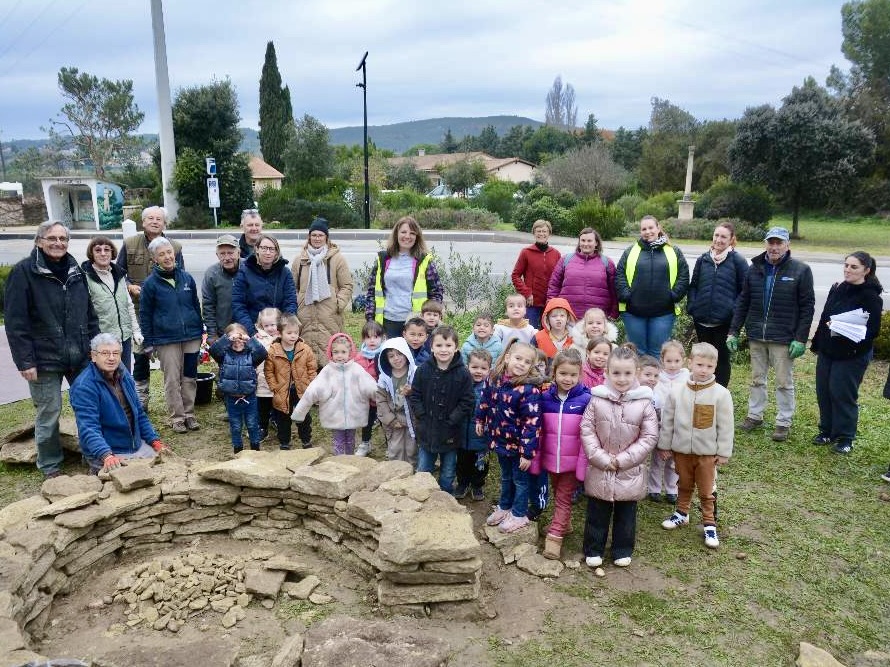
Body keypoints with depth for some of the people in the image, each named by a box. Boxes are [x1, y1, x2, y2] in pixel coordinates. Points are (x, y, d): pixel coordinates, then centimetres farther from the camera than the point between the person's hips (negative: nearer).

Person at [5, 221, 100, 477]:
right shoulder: (23, 272, -7)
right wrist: (25, 360, -14)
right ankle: (51, 468, 21)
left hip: (80, 357, 5)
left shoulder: (75, 270, 9)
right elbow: (15, 321, -10)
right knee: (48, 414, 5)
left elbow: (90, 313, 14)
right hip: (44, 359, -4)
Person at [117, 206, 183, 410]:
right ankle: (141, 399, 17)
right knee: (140, 354, 5)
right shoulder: (129, 244, 5)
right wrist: (130, 286, -7)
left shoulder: (175, 247, 4)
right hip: (138, 309, 0)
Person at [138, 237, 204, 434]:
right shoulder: (150, 283, -4)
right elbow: (145, 314, 0)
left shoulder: (187, 278, 4)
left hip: (191, 337, 3)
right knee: (172, 380, 4)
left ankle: (189, 414, 21)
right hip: (166, 340, -3)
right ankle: (177, 417, 15)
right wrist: (149, 342, -1)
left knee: (190, 377, 9)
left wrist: (200, 332, 12)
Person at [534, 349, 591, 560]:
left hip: (572, 461, -4)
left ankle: (555, 536, 10)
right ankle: (564, 524, 39)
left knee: (564, 499, 5)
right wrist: (536, 459, 4)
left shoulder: (585, 399, -13)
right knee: (557, 496, 20)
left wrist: (583, 464, -13)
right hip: (550, 459, 4)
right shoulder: (545, 398, -3)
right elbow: (539, 432, 3)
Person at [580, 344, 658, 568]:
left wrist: (623, 459, -12)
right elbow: (586, 430, -7)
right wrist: (602, 458, -14)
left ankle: (622, 551, 33)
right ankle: (593, 550, 28)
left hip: (630, 471, 0)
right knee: (597, 513, 13)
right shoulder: (597, 399, -9)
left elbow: (649, 437, -8)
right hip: (599, 470, 0)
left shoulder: (644, 402, -9)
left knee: (626, 513, 16)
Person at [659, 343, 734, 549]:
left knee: (706, 491, 10)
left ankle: (709, 524, 24)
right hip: (681, 450, 2)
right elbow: (667, 421, 1)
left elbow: (725, 426, -6)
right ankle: (682, 513, 40)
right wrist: (664, 446, 4)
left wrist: (723, 453, -4)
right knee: (684, 486, 21)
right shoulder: (677, 392, -8)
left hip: (707, 452, -2)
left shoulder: (721, 394, -12)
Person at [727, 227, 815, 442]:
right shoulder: (755, 268, 5)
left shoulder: (801, 270, -5)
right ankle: (754, 416, 27)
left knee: (784, 382, 5)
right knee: (757, 378, 14)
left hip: (784, 338, -4)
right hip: (756, 336, 4)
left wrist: (801, 339, -11)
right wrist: (733, 331, 3)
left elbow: (807, 307, -6)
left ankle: (784, 422, 17)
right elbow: (742, 302, 8)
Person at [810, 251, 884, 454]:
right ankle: (827, 431, 26)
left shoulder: (870, 296, -13)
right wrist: (817, 344, 16)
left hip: (852, 355, -6)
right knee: (823, 391, 11)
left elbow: (872, 331, -16)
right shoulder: (837, 289, 6)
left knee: (842, 394, -1)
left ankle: (845, 438, 15)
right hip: (827, 351, 6)